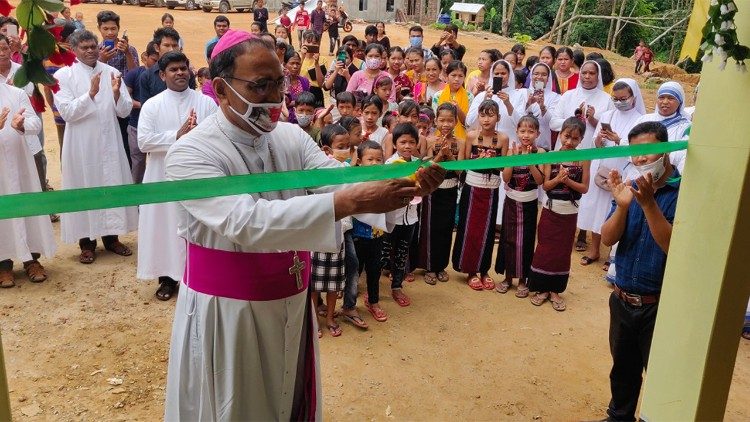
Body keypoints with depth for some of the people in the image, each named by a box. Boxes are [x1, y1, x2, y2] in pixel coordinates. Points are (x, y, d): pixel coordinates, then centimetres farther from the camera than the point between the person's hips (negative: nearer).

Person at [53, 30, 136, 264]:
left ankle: (111, 237, 24)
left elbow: (124, 111, -1)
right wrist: (90, 94, -24)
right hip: (81, 144, -2)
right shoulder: (63, 75, -3)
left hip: (110, 142, 3)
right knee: (84, 188, 5)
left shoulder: (111, 72, 3)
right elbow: (67, 112, -13)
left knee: (112, 187, 9)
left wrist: (117, 93, -20)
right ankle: (86, 242, 17)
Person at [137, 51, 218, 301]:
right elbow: (144, 141, -9)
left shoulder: (206, 102, 3)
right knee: (166, 225, 6)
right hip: (165, 178, 0)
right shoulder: (152, 105, 2)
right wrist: (177, 135, -16)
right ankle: (168, 277, 19)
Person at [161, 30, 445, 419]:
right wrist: (349, 202, -42)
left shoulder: (291, 137, -1)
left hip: (290, 300, 5)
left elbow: (344, 182, -13)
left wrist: (405, 182, -33)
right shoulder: (190, 153, -20)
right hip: (227, 309, -5)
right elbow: (246, 221, -35)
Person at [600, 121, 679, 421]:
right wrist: (622, 205, -20)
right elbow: (607, 239, -3)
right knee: (622, 368, 22)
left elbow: (674, 247, -23)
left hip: (660, 305, -5)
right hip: (622, 300, 5)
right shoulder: (631, 188, 2)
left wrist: (648, 203, -29)